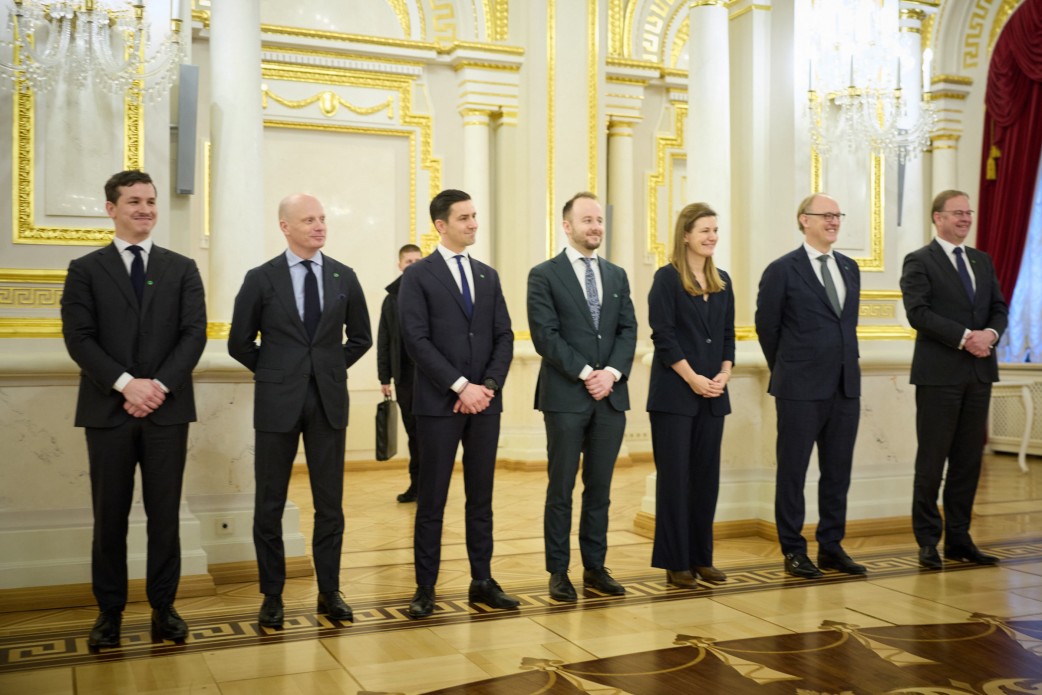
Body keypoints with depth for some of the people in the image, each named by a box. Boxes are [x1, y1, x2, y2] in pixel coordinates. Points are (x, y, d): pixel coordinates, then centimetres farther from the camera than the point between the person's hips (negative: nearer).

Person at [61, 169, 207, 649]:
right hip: (108, 409, 0)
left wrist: (160, 385, -12)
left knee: (164, 514, 5)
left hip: (167, 408, 1)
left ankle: (163, 606, 15)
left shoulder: (182, 269, 10)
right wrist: (126, 384, -15)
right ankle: (110, 610, 17)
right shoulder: (86, 269, 7)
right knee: (110, 515, 6)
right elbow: (78, 337, -3)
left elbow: (194, 333, 1)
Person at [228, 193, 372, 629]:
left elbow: (360, 338, 15)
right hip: (278, 403, -2)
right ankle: (272, 596, 18)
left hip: (329, 401, 2)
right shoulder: (261, 279, -2)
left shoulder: (344, 278, 5)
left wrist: (330, 370, 8)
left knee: (330, 504, 7)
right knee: (269, 506, 5)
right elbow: (240, 343, 4)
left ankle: (329, 592, 18)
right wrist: (274, 374, 5)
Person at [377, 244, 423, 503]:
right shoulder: (392, 298, 10)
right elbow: (384, 342, 10)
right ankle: (417, 482, 17)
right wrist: (384, 377, 6)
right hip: (404, 375, 3)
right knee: (412, 431, 9)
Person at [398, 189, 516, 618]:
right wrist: (461, 386, -16)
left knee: (481, 497, 10)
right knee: (432, 500, 2)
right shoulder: (418, 275, -2)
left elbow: (504, 337, 9)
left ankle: (482, 581, 19)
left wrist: (489, 386, -6)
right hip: (439, 403, -4)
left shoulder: (488, 276, 14)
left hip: (484, 402, 5)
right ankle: (425, 588, 11)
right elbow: (417, 340, -11)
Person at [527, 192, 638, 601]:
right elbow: (545, 335, -10)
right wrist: (585, 373, -15)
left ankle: (595, 567, 19)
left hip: (611, 395, 5)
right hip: (565, 396, -4)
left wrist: (612, 372, -9)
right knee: (561, 488, 2)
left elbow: (628, 330, 7)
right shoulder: (544, 275, -2)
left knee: (600, 488, 10)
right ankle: (558, 571, 12)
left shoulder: (617, 275, 14)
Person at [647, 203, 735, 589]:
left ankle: (701, 557, 18)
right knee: (674, 477, -1)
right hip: (675, 394, -6)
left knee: (707, 476, 9)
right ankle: (675, 562, 7)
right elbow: (663, 335, -12)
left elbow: (727, 335, 12)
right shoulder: (667, 278, -5)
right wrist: (692, 378, -15)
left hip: (713, 395, 6)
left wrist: (724, 374, -4)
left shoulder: (722, 281, 12)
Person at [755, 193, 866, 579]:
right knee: (793, 471, 3)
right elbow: (766, 327, 2)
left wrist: (846, 365, 17)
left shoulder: (849, 268, 12)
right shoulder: (782, 270, -5)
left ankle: (831, 547, 21)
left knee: (838, 471, 10)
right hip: (801, 389, -5)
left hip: (846, 385, 6)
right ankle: (793, 551, 13)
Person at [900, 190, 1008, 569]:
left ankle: (959, 538, 17)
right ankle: (928, 541, 9)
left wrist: (990, 333, -9)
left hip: (979, 371, 6)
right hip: (939, 372, -6)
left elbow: (999, 307, 12)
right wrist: (964, 337, -19)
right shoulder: (919, 261, -3)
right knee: (932, 460, 0)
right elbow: (918, 312, -14)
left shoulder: (982, 261, 17)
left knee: (969, 459, 9)